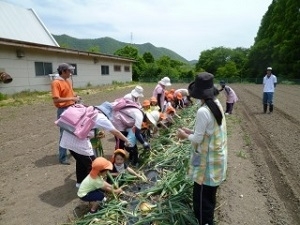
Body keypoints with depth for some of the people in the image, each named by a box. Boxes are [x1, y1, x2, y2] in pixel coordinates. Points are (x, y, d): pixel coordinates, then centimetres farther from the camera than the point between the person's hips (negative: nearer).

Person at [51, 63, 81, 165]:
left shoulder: (68, 81, 11)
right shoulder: (56, 83, -15)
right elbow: (56, 99, -23)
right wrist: (71, 98, -24)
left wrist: (75, 96, 4)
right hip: (63, 111, -9)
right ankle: (62, 157, 7)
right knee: (64, 133, -3)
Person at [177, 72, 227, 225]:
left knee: (201, 199, 8)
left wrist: (185, 135, -3)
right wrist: (191, 131, 10)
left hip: (207, 162, -9)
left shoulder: (203, 111, -27)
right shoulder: (217, 104, 1)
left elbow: (198, 139, -20)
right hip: (217, 158, 9)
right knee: (209, 196, 26)